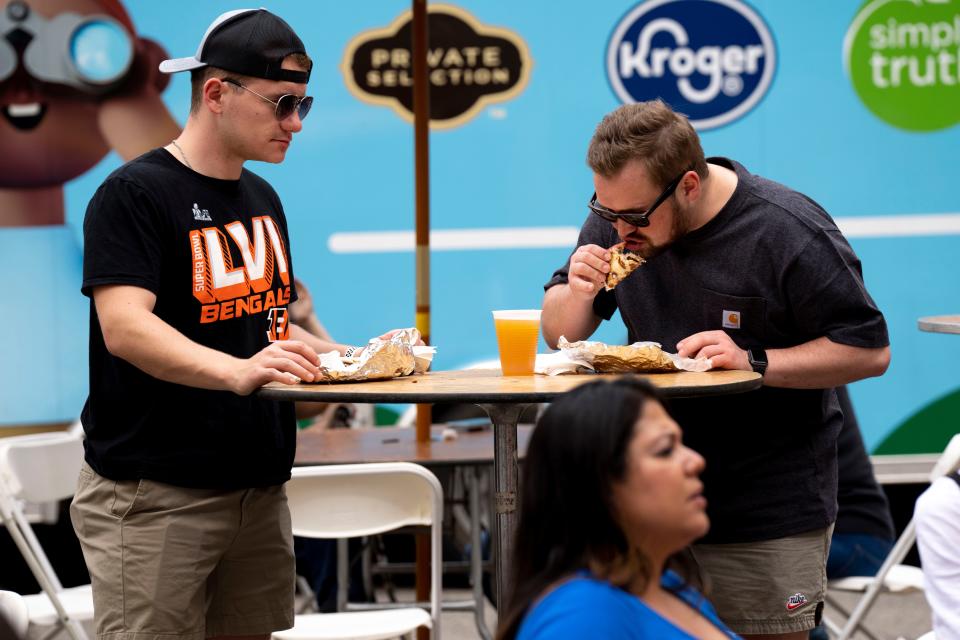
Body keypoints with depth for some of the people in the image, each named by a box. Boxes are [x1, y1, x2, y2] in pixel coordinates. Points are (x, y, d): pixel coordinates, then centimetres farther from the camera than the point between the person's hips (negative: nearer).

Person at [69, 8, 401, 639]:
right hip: (156, 497, -7)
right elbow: (124, 328, -23)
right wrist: (239, 371, -38)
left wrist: (353, 357, 6)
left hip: (259, 487, 7)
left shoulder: (262, 200, 16)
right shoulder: (134, 194, -10)